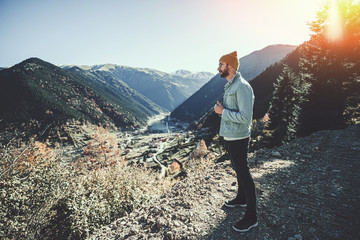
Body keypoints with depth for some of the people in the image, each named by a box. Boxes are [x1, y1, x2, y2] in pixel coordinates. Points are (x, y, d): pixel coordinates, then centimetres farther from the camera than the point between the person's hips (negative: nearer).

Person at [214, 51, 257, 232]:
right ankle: (241, 198, 43)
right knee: (238, 170, 23)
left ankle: (251, 217, 14)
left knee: (243, 173, -1)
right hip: (229, 136, 10)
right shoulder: (229, 86, 12)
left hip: (238, 138, -10)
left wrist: (223, 111, -19)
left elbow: (245, 117, -26)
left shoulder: (242, 86, -19)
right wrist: (221, 109, 3)